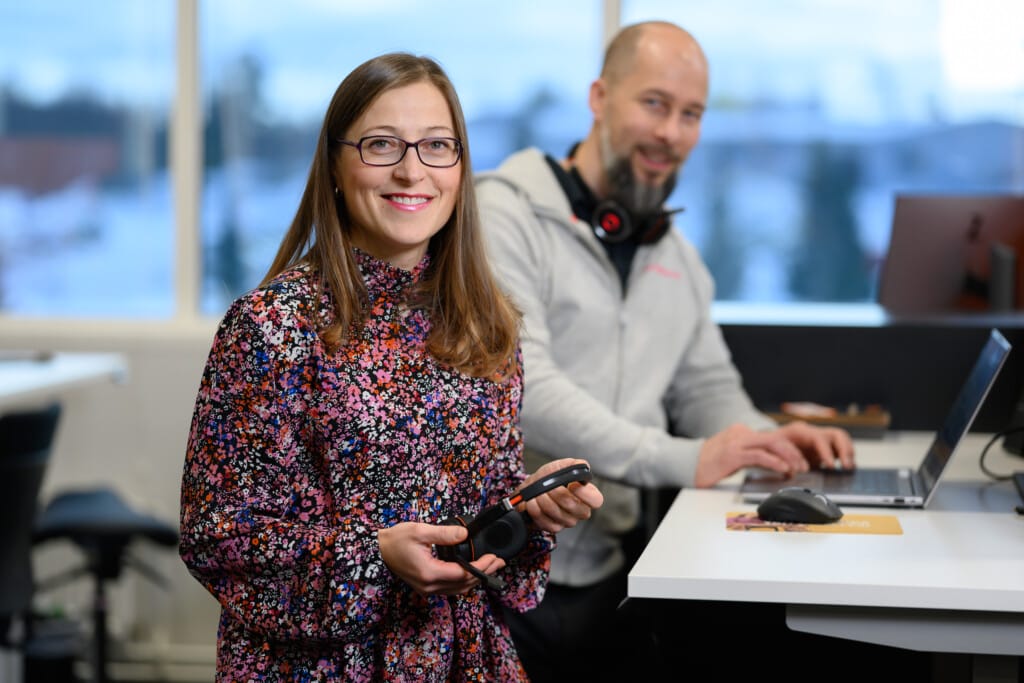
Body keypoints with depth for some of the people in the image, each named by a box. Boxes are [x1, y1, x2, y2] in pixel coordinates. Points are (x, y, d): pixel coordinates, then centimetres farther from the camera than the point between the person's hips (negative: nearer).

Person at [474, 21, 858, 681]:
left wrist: (764, 441, -3)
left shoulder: (676, 255, 17)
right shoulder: (504, 216, -9)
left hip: (611, 571, 7)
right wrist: (683, 460, -27)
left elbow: (707, 386, 21)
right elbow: (517, 385, -21)